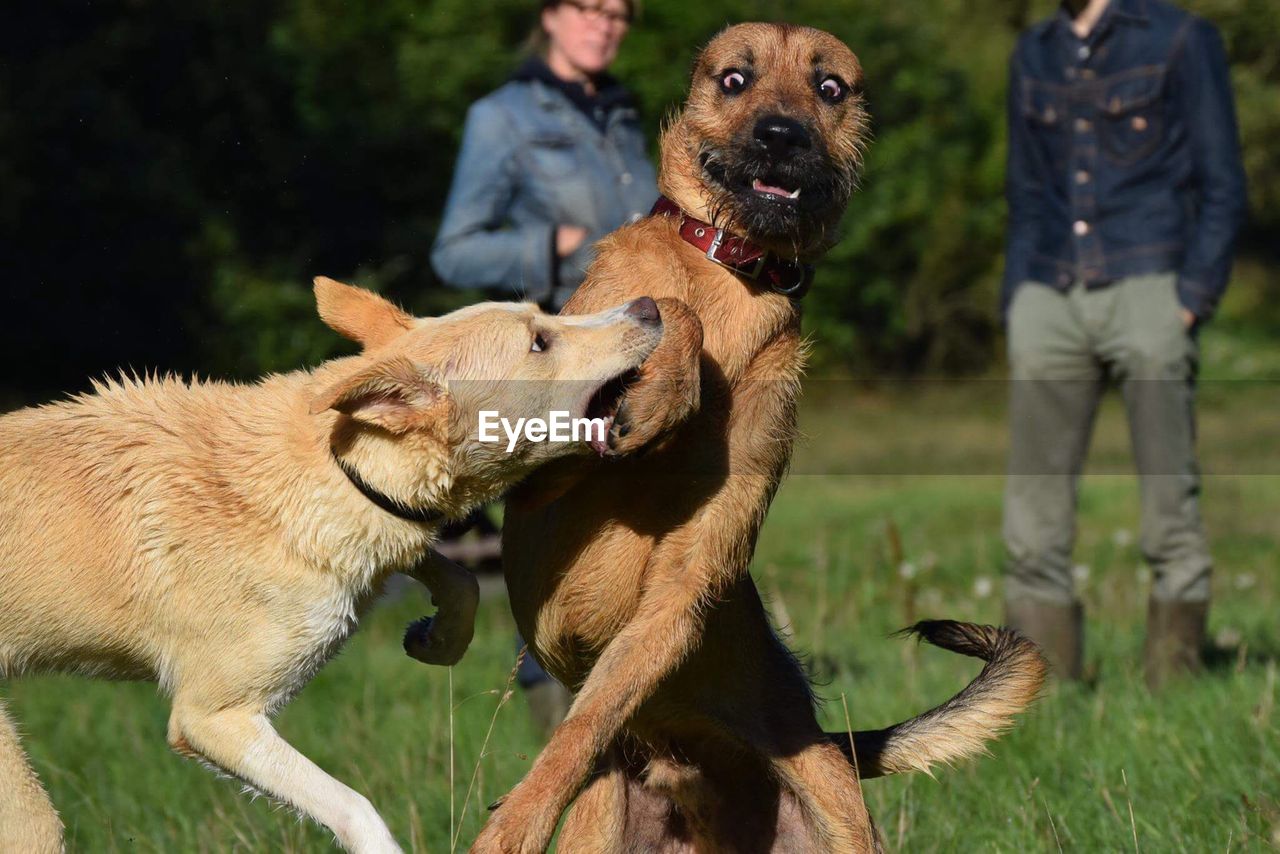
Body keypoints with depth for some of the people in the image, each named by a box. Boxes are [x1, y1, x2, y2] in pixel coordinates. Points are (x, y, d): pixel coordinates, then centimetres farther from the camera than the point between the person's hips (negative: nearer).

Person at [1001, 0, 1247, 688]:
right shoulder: (1033, 56, 17)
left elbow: (1223, 188, 0)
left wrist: (1191, 300, -10)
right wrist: (1016, 307, 10)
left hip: (1145, 289, -5)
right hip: (1050, 298, 5)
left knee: (1169, 496, -6)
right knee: (1033, 506, 0)